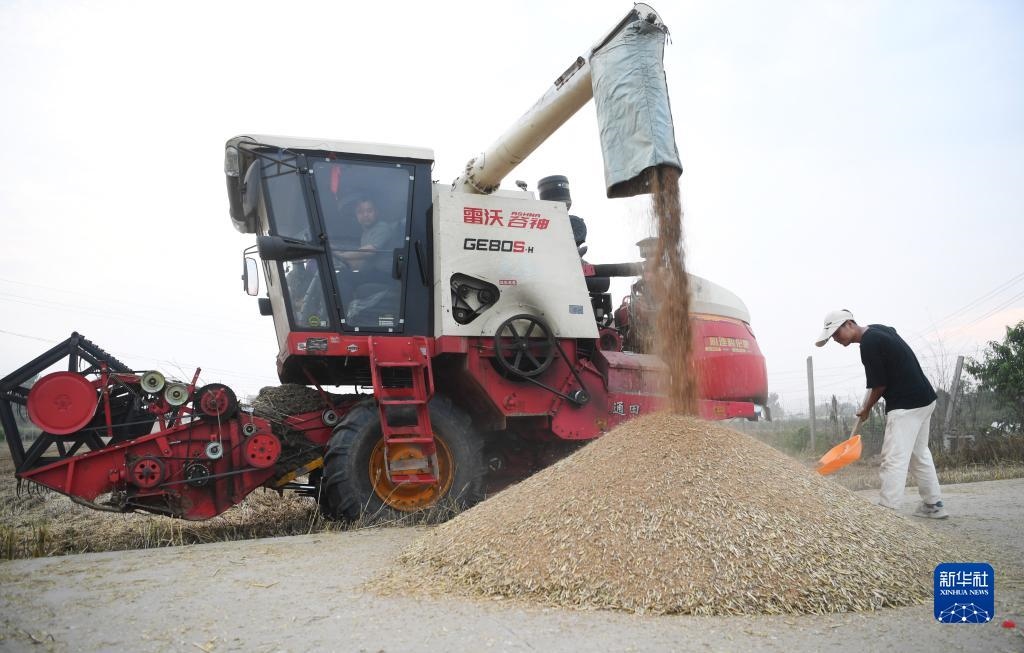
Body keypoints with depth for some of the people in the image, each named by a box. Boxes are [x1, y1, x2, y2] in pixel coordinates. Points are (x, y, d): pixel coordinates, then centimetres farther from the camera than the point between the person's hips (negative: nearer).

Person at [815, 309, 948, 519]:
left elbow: (880, 385, -13)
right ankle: (933, 505, 27)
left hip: (906, 405, -10)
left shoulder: (868, 344, -18)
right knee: (919, 454, 19)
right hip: (924, 399, 10)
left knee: (894, 460, -10)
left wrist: (866, 409, 3)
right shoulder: (877, 329, 10)